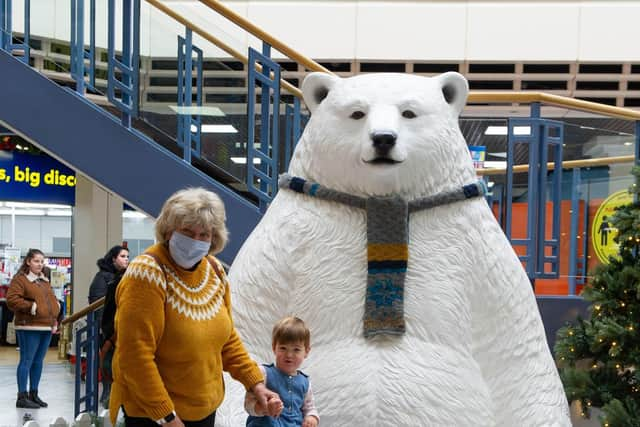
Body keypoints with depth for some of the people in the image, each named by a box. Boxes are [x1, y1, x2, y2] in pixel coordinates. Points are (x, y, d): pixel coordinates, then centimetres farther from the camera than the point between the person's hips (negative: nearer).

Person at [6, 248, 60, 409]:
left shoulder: (44, 281, 20)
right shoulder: (20, 279, -6)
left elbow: (52, 298, 31)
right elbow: (12, 299, -16)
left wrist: (55, 309, 12)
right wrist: (31, 307, -17)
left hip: (46, 327, 8)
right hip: (29, 328, -8)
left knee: (38, 361, 12)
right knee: (26, 361, -6)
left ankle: (34, 394, 21)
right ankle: (22, 397, -2)